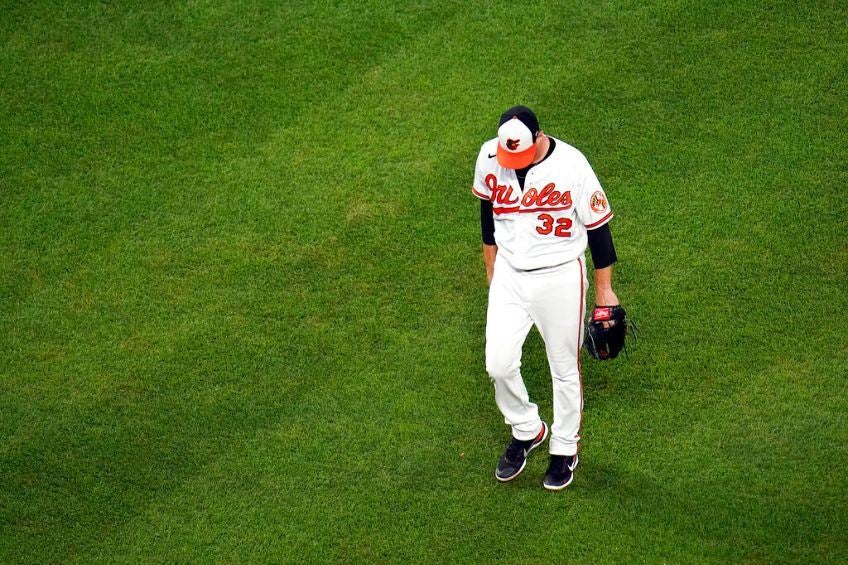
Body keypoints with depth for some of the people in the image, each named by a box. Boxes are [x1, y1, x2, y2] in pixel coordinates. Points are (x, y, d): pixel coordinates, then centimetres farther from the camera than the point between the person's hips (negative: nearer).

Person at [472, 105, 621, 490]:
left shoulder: (572, 166, -21)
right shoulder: (489, 156, -9)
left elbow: (598, 227, -11)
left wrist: (604, 290, -6)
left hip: (560, 278, -3)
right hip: (509, 275, 3)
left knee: (565, 369, 9)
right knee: (499, 364, 0)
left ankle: (565, 449, 30)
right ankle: (526, 430, 28)